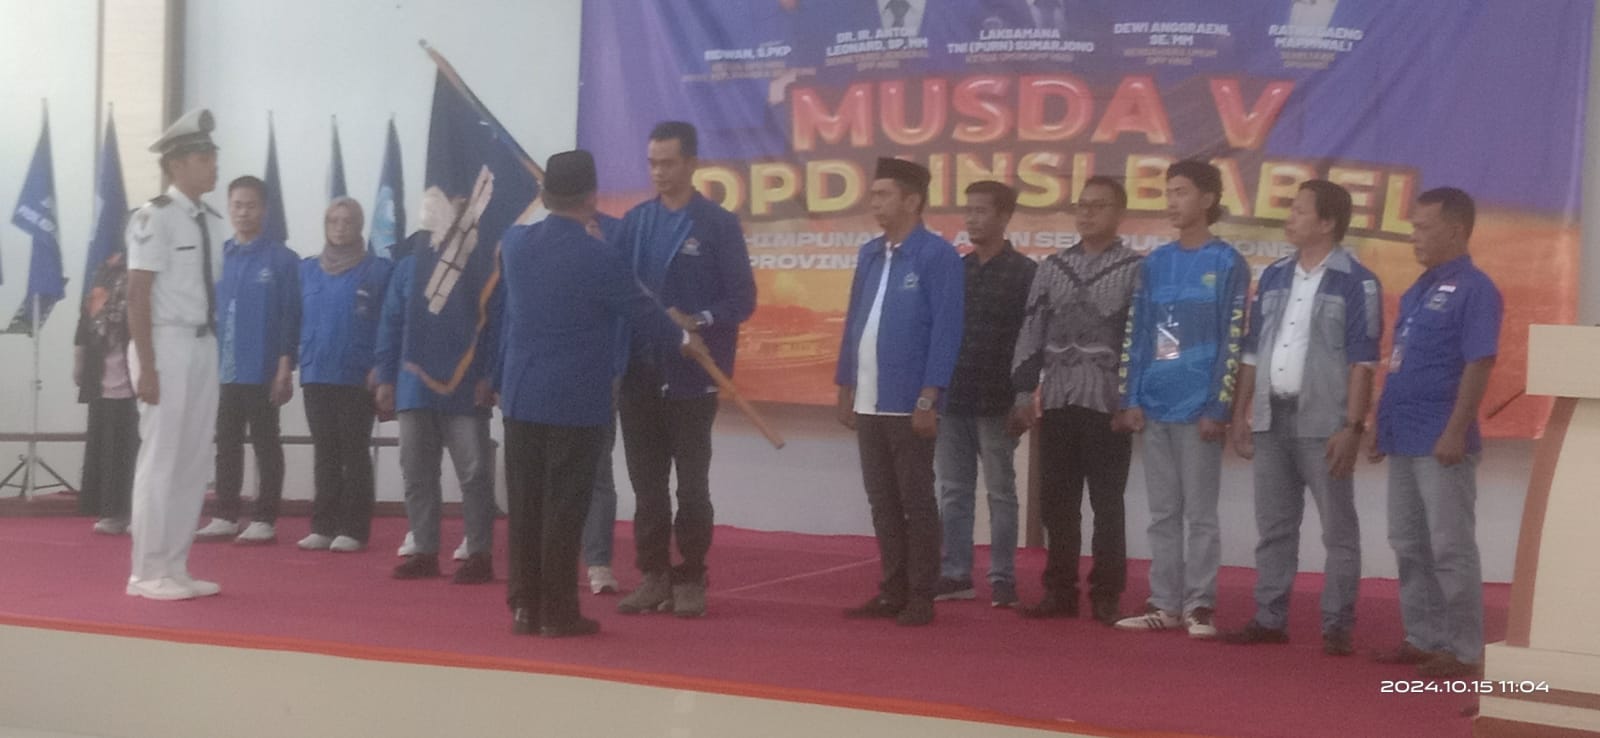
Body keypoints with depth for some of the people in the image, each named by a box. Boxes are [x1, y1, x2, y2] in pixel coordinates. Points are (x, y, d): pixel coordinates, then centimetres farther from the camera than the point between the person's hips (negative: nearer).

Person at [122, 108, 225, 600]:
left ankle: (174, 569, 19)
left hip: (204, 345, 8)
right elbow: (138, 296, -13)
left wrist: (212, 349, 10)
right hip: (167, 345, -8)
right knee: (161, 459, -3)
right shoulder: (155, 218, -11)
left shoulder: (212, 223, 11)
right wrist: (146, 365, -17)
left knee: (193, 461, 10)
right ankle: (149, 574, 6)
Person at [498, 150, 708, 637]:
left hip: (521, 396, 5)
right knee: (564, 507, 0)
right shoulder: (598, 257, -13)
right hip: (576, 401, -5)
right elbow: (643, 312, -4)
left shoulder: (514, 243, 3)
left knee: (524, 504, 9)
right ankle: (558, 613, 4)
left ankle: (524, 607, 15)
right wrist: (684, 338, 15)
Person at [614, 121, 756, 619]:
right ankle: (654, 576, 18)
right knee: (647, 483, 9)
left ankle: (690, 579, 13)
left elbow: (742, 298, -6)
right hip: (639, 374, 4)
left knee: (692, 485, 4)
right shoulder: (634, 222, 9)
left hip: (692, 377, -4)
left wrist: (698, 323, -21)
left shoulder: (719, 224, -2)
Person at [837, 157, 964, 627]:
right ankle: (892, 591, 21)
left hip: (909, 404, -7)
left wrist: (928, 399, -16)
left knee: (916, 502, 2)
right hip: (868, 404, 7)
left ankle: (921, 598, 10)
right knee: (882, 502, 12)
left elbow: (946, 331, -12)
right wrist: (845, 388, 12)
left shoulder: (937, 255, -8)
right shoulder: (869, 254, 12)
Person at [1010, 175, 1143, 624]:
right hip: (1057, 401, 4)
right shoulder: (1052, 267, 11)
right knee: (1057, 502, 7)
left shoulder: (1136, 269, 0)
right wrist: (1023, 394, 5)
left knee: (1107, 503, 2)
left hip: (1108, 402, -4)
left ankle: (1106, 595, 11)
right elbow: (1032, 333, 11)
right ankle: (1060, 591, 17)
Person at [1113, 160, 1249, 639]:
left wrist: (1218, 408, -12)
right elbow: (1135, 336, 11)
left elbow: (1232, 342, -6)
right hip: (1154, 407, 5)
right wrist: (1130, 399, 3)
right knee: (1162, 514, 9)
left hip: (1198, 408, -5)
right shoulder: (1153, 265, 12)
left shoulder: (1227, 264, -2)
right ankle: (1164, 604, 15)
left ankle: (1199, 606, 7)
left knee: (1200, 513, 0)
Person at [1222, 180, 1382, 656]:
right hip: (1272, 417, 6)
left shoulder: (1356, 283, -5)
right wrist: (1241, 413, 10)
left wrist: (1352, 426, -16)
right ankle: (1269, 618, 18)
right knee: (1273, 526, 11)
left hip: (1323, 422, -6)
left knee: (1338, 529, 1)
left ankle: (1337, 626, 7)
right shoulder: (1274, 276, 12)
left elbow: (1363, 361, -10)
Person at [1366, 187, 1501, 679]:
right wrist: (1382, 426, 17)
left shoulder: (1474, 290, -10)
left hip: (1441, 442, -9)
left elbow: (1479, 365, -17)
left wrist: (1456, 432, -22)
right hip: (1404, 439, 9)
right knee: (1409, 545, 13)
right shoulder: (1419, 290, 16)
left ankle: (1462, 651, 5)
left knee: (1450, 547, -2)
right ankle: (1423, 638, 22)